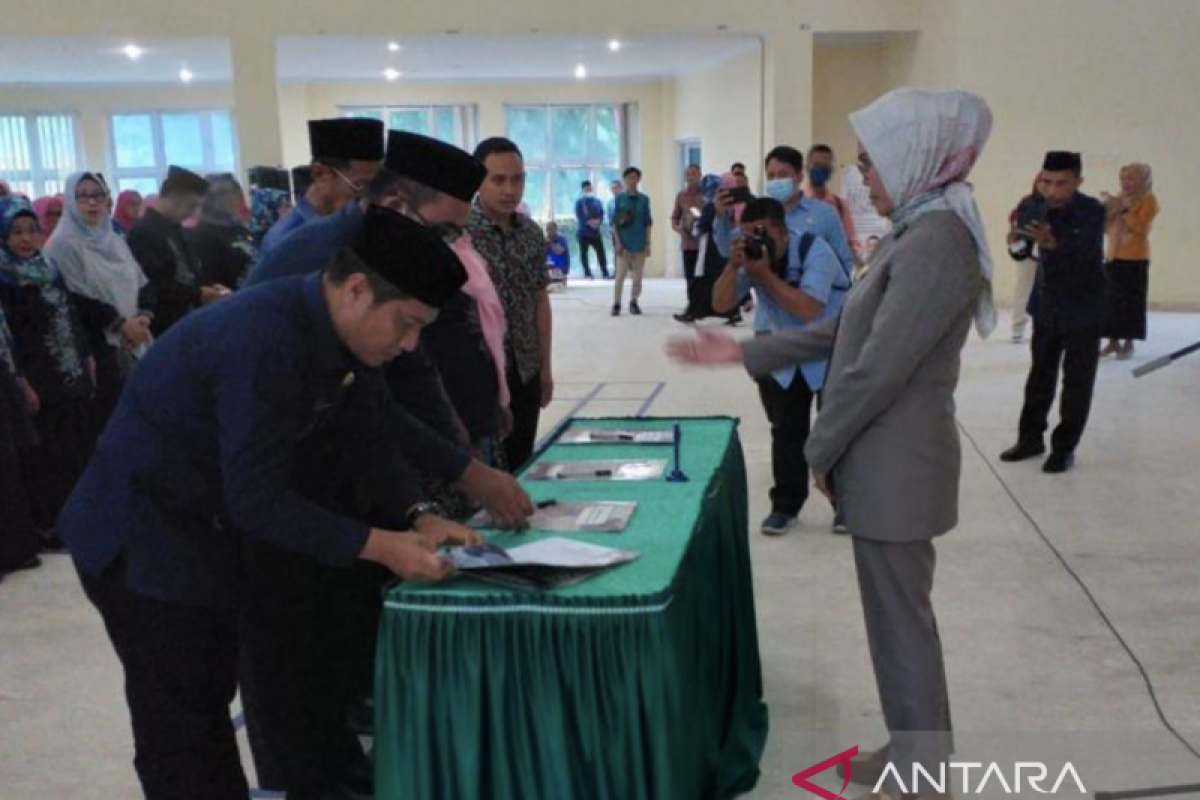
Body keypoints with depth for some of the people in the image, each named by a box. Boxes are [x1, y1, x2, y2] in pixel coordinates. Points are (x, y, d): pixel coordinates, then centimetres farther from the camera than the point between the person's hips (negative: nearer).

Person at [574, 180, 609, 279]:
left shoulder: (597, 201, 11)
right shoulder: (579, 202, 0)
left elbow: (601, 214, 5)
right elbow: (579, 216, -10)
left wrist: (597, 221, -16)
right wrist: (589, 222, -22)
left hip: (596, 232, 2)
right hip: (583, 231, -2)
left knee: (601, 253, -3)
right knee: (584, 253, 1)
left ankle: (605, 273, 1)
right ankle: (588, 274, 10)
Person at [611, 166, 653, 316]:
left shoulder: (644, 199, 5)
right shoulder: (619, 198, 1)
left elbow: (648, 222, 7)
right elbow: (614, 222, 0)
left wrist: (648, 243, 2)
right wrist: (617, 241, -8)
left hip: (640, 243, 2)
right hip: (624, 242, -2)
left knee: (638, 276, 5)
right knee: (620, 275, -5)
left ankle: (633, 303, 16)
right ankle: (616, 304, -1)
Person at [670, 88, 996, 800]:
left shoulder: (938, 240, -21)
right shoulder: (914, 233, 12)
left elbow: (878, 369, -24)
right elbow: (844, 332, 15)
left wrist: (820, 449, -11)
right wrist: (743, 352, 11)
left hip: (897, 466, -10)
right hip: (886, 459, 10)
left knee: (902, 619, 4)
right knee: (896, 613, 19)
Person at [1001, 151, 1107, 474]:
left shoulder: (1092, 211, -17)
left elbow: (1085, 254, -34)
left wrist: (1052, 243, -50)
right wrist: (1019, 236, -16)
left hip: (1083, 309, -4)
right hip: (1046, 306, 5)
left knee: (1077, 382, 4)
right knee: (1040, 375, 13)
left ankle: (1065, 448, 13)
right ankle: (1031, 439, 24)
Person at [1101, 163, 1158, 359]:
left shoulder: (1149, 200, -5)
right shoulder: (1120, 199, 13)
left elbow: (1140, 227, -17)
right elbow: (1107, 227, 14)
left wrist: (1124, 210, -19)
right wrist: (1107, 210, -1)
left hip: (1135, 260, -6)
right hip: (1114, 257, 6)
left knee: (1130, 303, -3)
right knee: (1110, 300, 5)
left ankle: (1129, 344, 5)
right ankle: (1113, 342, 14)